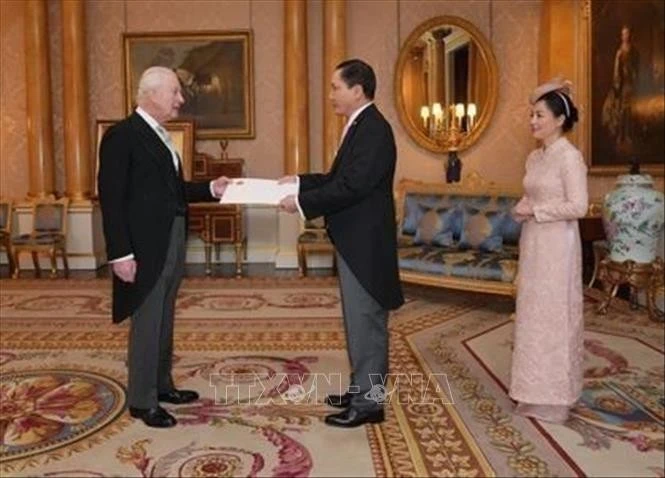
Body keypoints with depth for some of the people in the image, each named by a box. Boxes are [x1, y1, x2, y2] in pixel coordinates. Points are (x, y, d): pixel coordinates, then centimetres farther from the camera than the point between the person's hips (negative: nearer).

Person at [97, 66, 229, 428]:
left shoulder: (160, 135, 15)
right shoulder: (122, 135, -13)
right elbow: (111, 199, -17)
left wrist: (210, 189, 4)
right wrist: (121, 253, -21)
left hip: (172, 243, 9)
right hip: (145, 247, -9)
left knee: (164, 321, 18)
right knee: (146, 325, 0)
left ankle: (161, 385, 32)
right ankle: (141, 401, 14)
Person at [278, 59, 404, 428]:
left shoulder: (374, 129, -17)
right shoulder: (360, 126, 14)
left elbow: (351, 186, -24)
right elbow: (339, 178, 18)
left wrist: (301, 202, -19)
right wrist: (300, 181, 10)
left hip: (365, 245, -10)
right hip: (354, 243, 10)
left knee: (365, 321, -1)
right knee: (360, 320, 18)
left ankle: (368, 402, 11)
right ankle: (362, 390, 31)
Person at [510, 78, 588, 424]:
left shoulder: (569, 156, -13)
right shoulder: (534, 156, 12)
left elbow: (578, 206, -19)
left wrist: (534, 211, -15)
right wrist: (521, 209, -1)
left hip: (556, 246, -8)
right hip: (533, 244, 8)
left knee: (552, 317, 0)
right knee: (532, 315, 12)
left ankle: (552, 399, 13)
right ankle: (536, 394, 24)